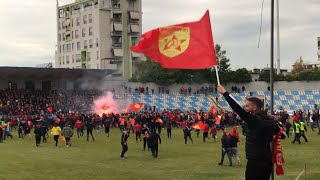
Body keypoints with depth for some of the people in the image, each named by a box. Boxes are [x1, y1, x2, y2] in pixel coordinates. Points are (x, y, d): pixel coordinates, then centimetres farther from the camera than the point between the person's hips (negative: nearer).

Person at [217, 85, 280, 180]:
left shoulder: (254, 120, -17)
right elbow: (278, 131, 24)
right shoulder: (269, 120, 7)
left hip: (255, 162, -8)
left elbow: (238, 110, -23)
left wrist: (225, 93, -19)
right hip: (267, 161, 8)